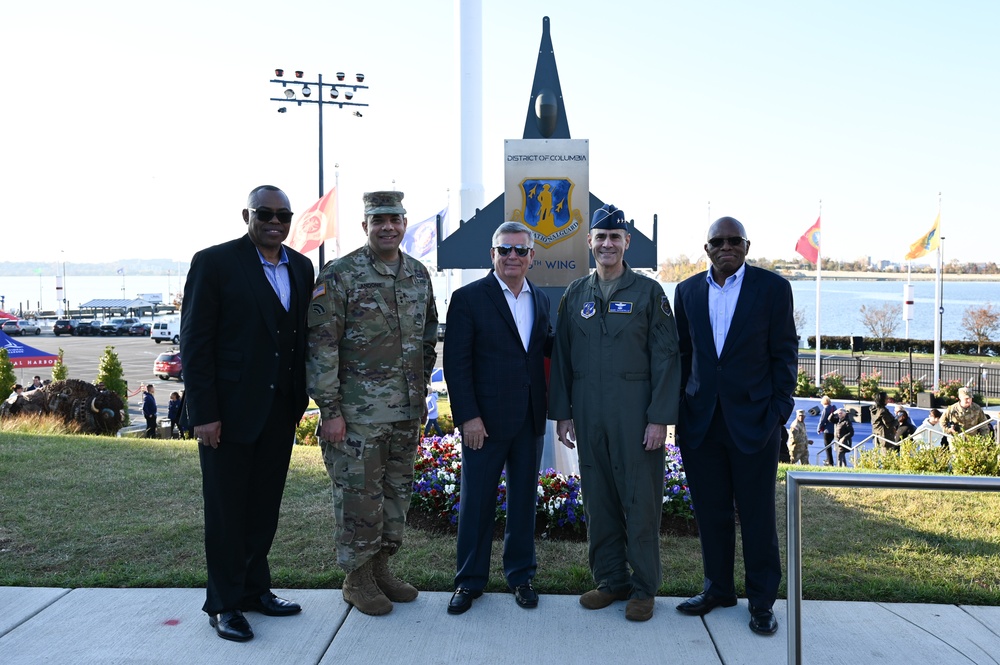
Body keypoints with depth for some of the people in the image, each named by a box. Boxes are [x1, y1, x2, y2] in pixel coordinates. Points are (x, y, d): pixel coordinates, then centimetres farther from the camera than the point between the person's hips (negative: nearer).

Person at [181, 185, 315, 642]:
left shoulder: (301, 267, 8)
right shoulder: (214, 262, -8)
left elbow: (302, 335, 11)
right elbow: (195, 341, -11)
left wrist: (301, 399, 7)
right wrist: (203, 413, -14)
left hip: (280, 411, 5)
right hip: (229, 411, -5)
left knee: (265, 506, 13)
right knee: (226, 509, 6)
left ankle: (254, 588, 29)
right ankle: (224, 602, 20)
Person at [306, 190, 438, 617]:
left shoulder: (418, 274, 8)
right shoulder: (339, 275, -9)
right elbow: (320, 345, -12)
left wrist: (421, 392, 13)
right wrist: (329, 409, -14)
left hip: (406, 410, 6)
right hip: (358, 413, -6)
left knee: (398, 491, 14)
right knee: (359, 496, 2)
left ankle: (381, 568, 29)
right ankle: (357, 579, 18)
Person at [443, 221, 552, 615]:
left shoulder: (541, 300, 10)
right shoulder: (468, 298, -6)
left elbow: (548, 347, 14)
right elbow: (456, 362, -9)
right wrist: (468, 416, -14)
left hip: (530, 419, 5)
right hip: (485, 419, -4)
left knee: (524, 499, 14)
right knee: (477, 501, 5)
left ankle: (521, 575, 29)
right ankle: (469, 581, 21)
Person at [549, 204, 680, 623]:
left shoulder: (648, 292, -1)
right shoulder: (575, 295, 10)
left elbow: (665, 357, -4)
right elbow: (561, 356, 12)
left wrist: (659, 417, -11)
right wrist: (562, 412, 6)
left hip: (636, 414, -3)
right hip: (589, 415, 4)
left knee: (640, 501, 2)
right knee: (597, 499, 10)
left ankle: (644, 587, 15)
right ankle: (610, 580, 24)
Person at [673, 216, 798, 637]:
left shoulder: (773, 288, -1)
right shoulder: (687, 291, 8)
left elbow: (784, 353, -1)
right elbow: (682, 354, 11)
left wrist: (779, 410, -6)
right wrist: (678, 410, 7)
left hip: (753, 421, -3)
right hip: (701, 423, 3)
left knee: (757, 515, 6)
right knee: (711, 511, 11)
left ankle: (762, 600, 19)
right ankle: (718, 588, 27)